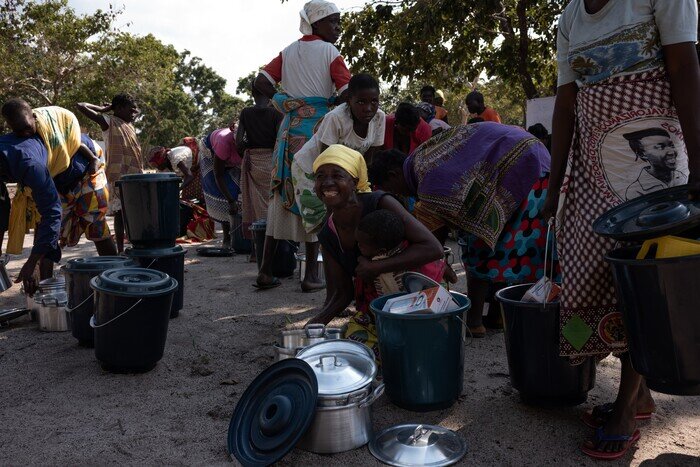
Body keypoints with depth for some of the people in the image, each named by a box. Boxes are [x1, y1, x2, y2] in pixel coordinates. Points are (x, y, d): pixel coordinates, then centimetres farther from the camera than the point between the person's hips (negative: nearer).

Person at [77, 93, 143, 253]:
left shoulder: (129, 123, 18)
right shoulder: (108, 121, -3)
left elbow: (137, 112, 40)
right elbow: (81, 106, -10)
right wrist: (104, 108, 1)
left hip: (134, 174, 7)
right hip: (118, 175, -7)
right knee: (120, 213, -8)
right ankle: (121, 250, -7)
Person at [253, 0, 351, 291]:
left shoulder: (288, 52, 15)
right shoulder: (330, 52, -2)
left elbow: (261, 82, 6)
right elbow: (348, 93, -12)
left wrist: (284, 102, 10)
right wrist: (329, 103, 6)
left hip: (290, 127, 5)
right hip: (318, 127, -5)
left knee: (282, 194, 7)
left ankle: (265, 271, 8)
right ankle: (311, 275, 2)